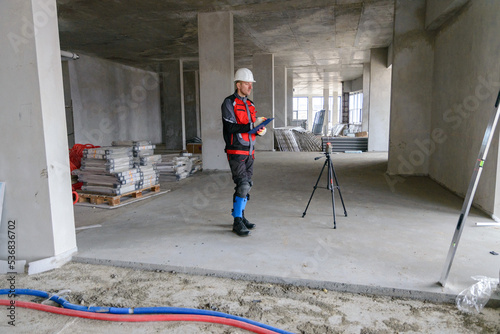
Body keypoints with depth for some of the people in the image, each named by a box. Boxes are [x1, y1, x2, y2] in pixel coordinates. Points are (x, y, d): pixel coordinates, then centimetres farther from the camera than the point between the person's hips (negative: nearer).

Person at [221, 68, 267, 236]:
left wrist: (260, 130, -3)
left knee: (247, 185, 11)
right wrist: (252, 126, -26)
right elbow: (231, 128, -18)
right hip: (236, 152, -8)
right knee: (242, 185, -12)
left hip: (249, 152, 8)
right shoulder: (229, 103, -7)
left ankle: (241, 216, 23)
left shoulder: (250, 104, 16)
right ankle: (237, 222, -3)